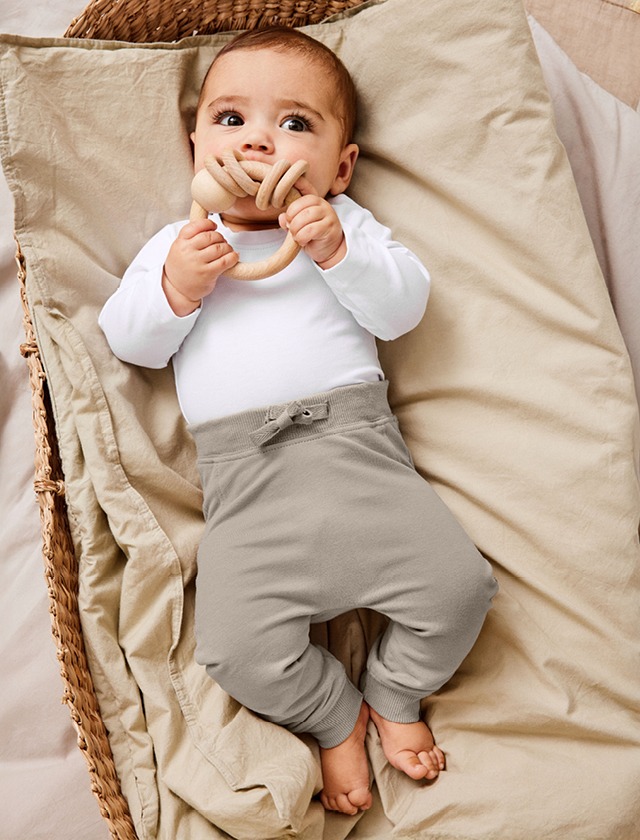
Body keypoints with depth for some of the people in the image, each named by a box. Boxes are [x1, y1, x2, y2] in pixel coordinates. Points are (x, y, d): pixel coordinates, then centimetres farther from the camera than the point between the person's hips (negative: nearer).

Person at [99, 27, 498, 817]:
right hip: (243, 477, 0)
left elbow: (403, 308, 4)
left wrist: (338, 250, -10)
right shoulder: (176, 242, 18)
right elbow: (129, 342, 12)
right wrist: (175, 289, -6)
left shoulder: (347, 224, 16)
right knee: (238, 649, -16)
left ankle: (394, 693, 19)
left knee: (458, 582, -12)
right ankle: (335, 716, 16)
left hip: (355, 439, 1)